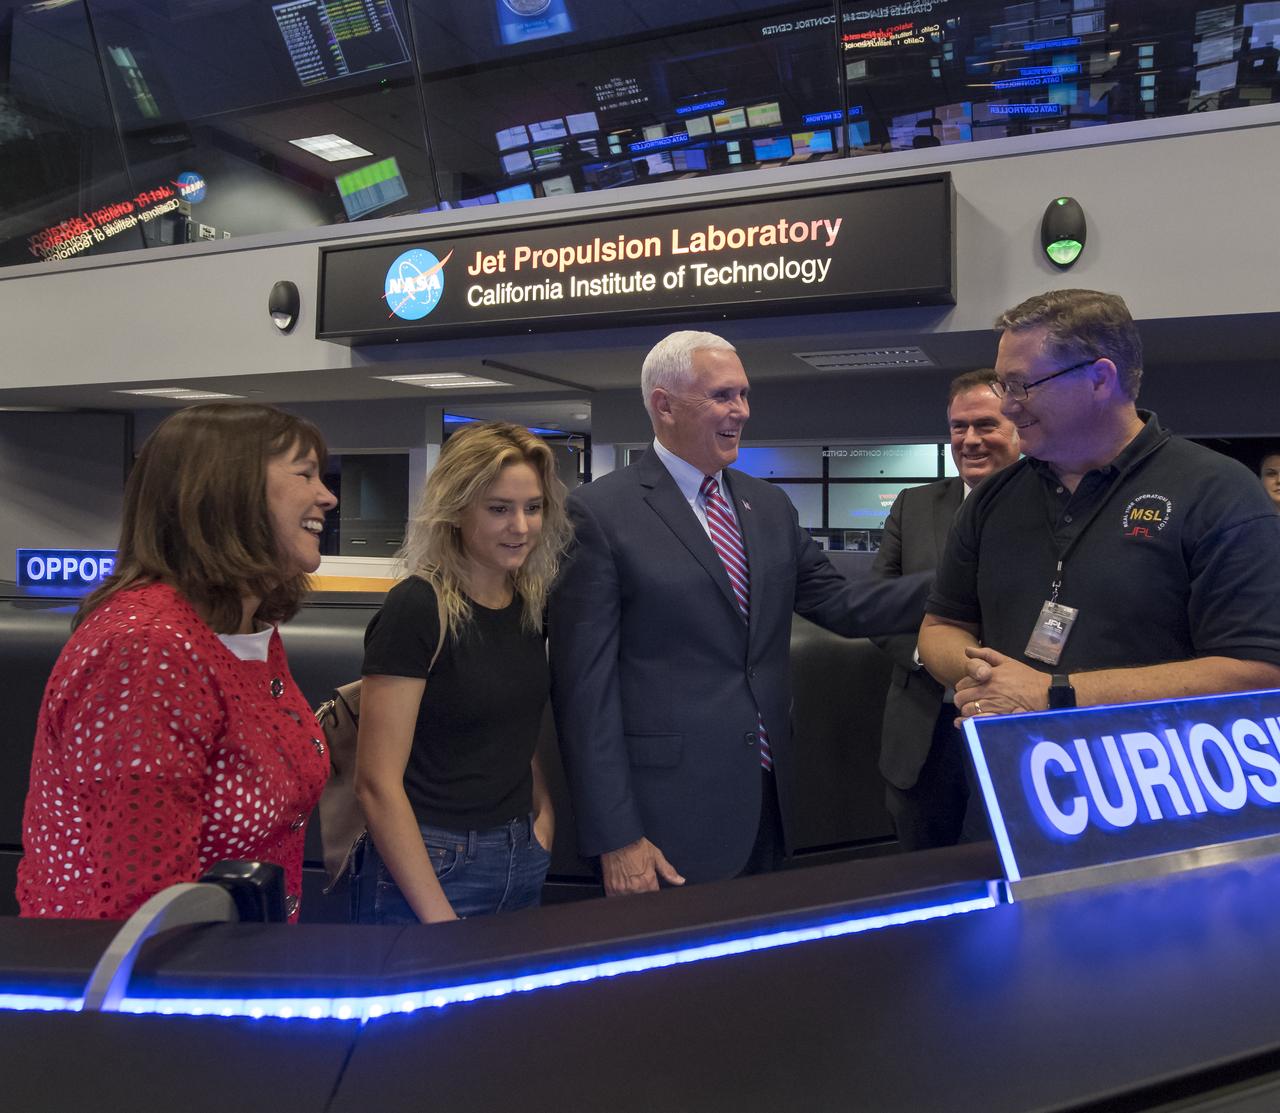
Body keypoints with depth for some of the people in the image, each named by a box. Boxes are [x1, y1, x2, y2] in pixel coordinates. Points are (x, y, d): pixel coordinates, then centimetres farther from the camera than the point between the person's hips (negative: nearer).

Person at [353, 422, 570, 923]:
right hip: (431, 868, -6)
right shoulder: (416, 610, -17)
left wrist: (543, 810, 2)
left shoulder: (529, 604, 3)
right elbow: (377, 784, -18)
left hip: (523, 861, 7)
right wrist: (440, 918, -18)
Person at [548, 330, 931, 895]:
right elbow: (585, 685, -13)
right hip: (668, 817, -6)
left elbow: (839, 603, 10)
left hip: (768, 802, 6)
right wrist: (615, 838, -14)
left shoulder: (770, 506, 9)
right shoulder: (599, 512, -12)